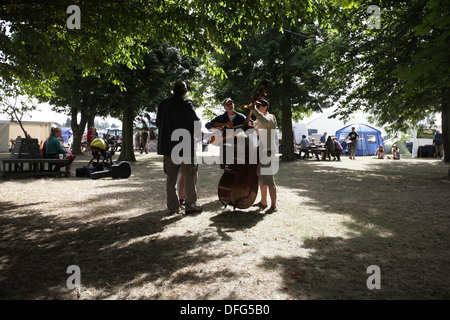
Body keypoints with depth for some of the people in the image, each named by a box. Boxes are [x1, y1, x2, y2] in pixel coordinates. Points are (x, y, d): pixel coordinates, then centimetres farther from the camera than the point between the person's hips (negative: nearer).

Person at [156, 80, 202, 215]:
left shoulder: (163, 104, 1)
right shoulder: (187, 106, -13)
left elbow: (158, 123, 10)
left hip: (168, 146, 4)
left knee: (171, 178, 12)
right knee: (190, 178, 7)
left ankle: (173, 206, 16)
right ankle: (190, 206, 10)